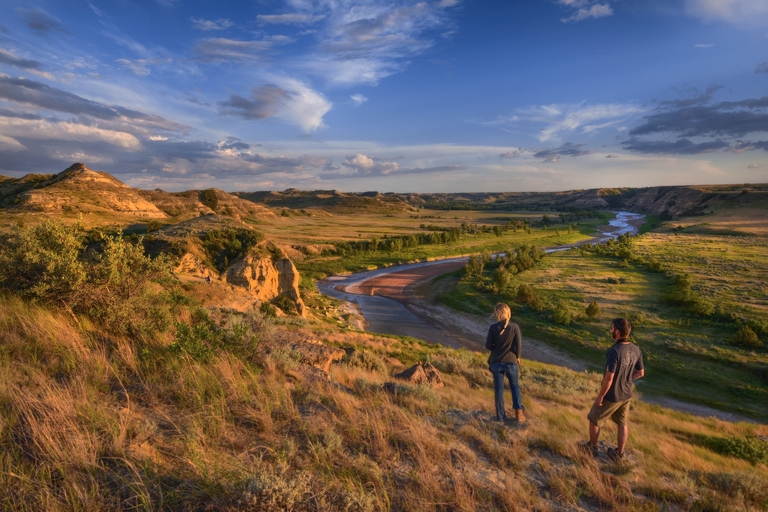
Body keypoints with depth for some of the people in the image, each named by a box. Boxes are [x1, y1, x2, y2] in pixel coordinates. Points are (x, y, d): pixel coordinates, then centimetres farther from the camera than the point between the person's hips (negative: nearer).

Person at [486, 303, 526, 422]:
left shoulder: (493, 328, -12)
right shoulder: (514, 327, -13)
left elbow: (488, 345, -8)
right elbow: (519, 346, -10)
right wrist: (517, 357, 9)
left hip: (496, 362, 0)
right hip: (511, 362, 0)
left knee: (499, 389, 11)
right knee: (515, 386, 19)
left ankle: (501, 416, 18)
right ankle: (519, 413, 13)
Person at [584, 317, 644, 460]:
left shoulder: (615, 351, -31)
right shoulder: (636, 350, -8)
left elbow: (609, 378, -28)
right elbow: (640, 373, 6)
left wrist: (600, 396, -16)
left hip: (611, 396, -6)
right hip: (626, 395, 7)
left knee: (594, 420, 15)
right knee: (623, 424, 22)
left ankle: (592, 447, 31)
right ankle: (619, 453, 36)